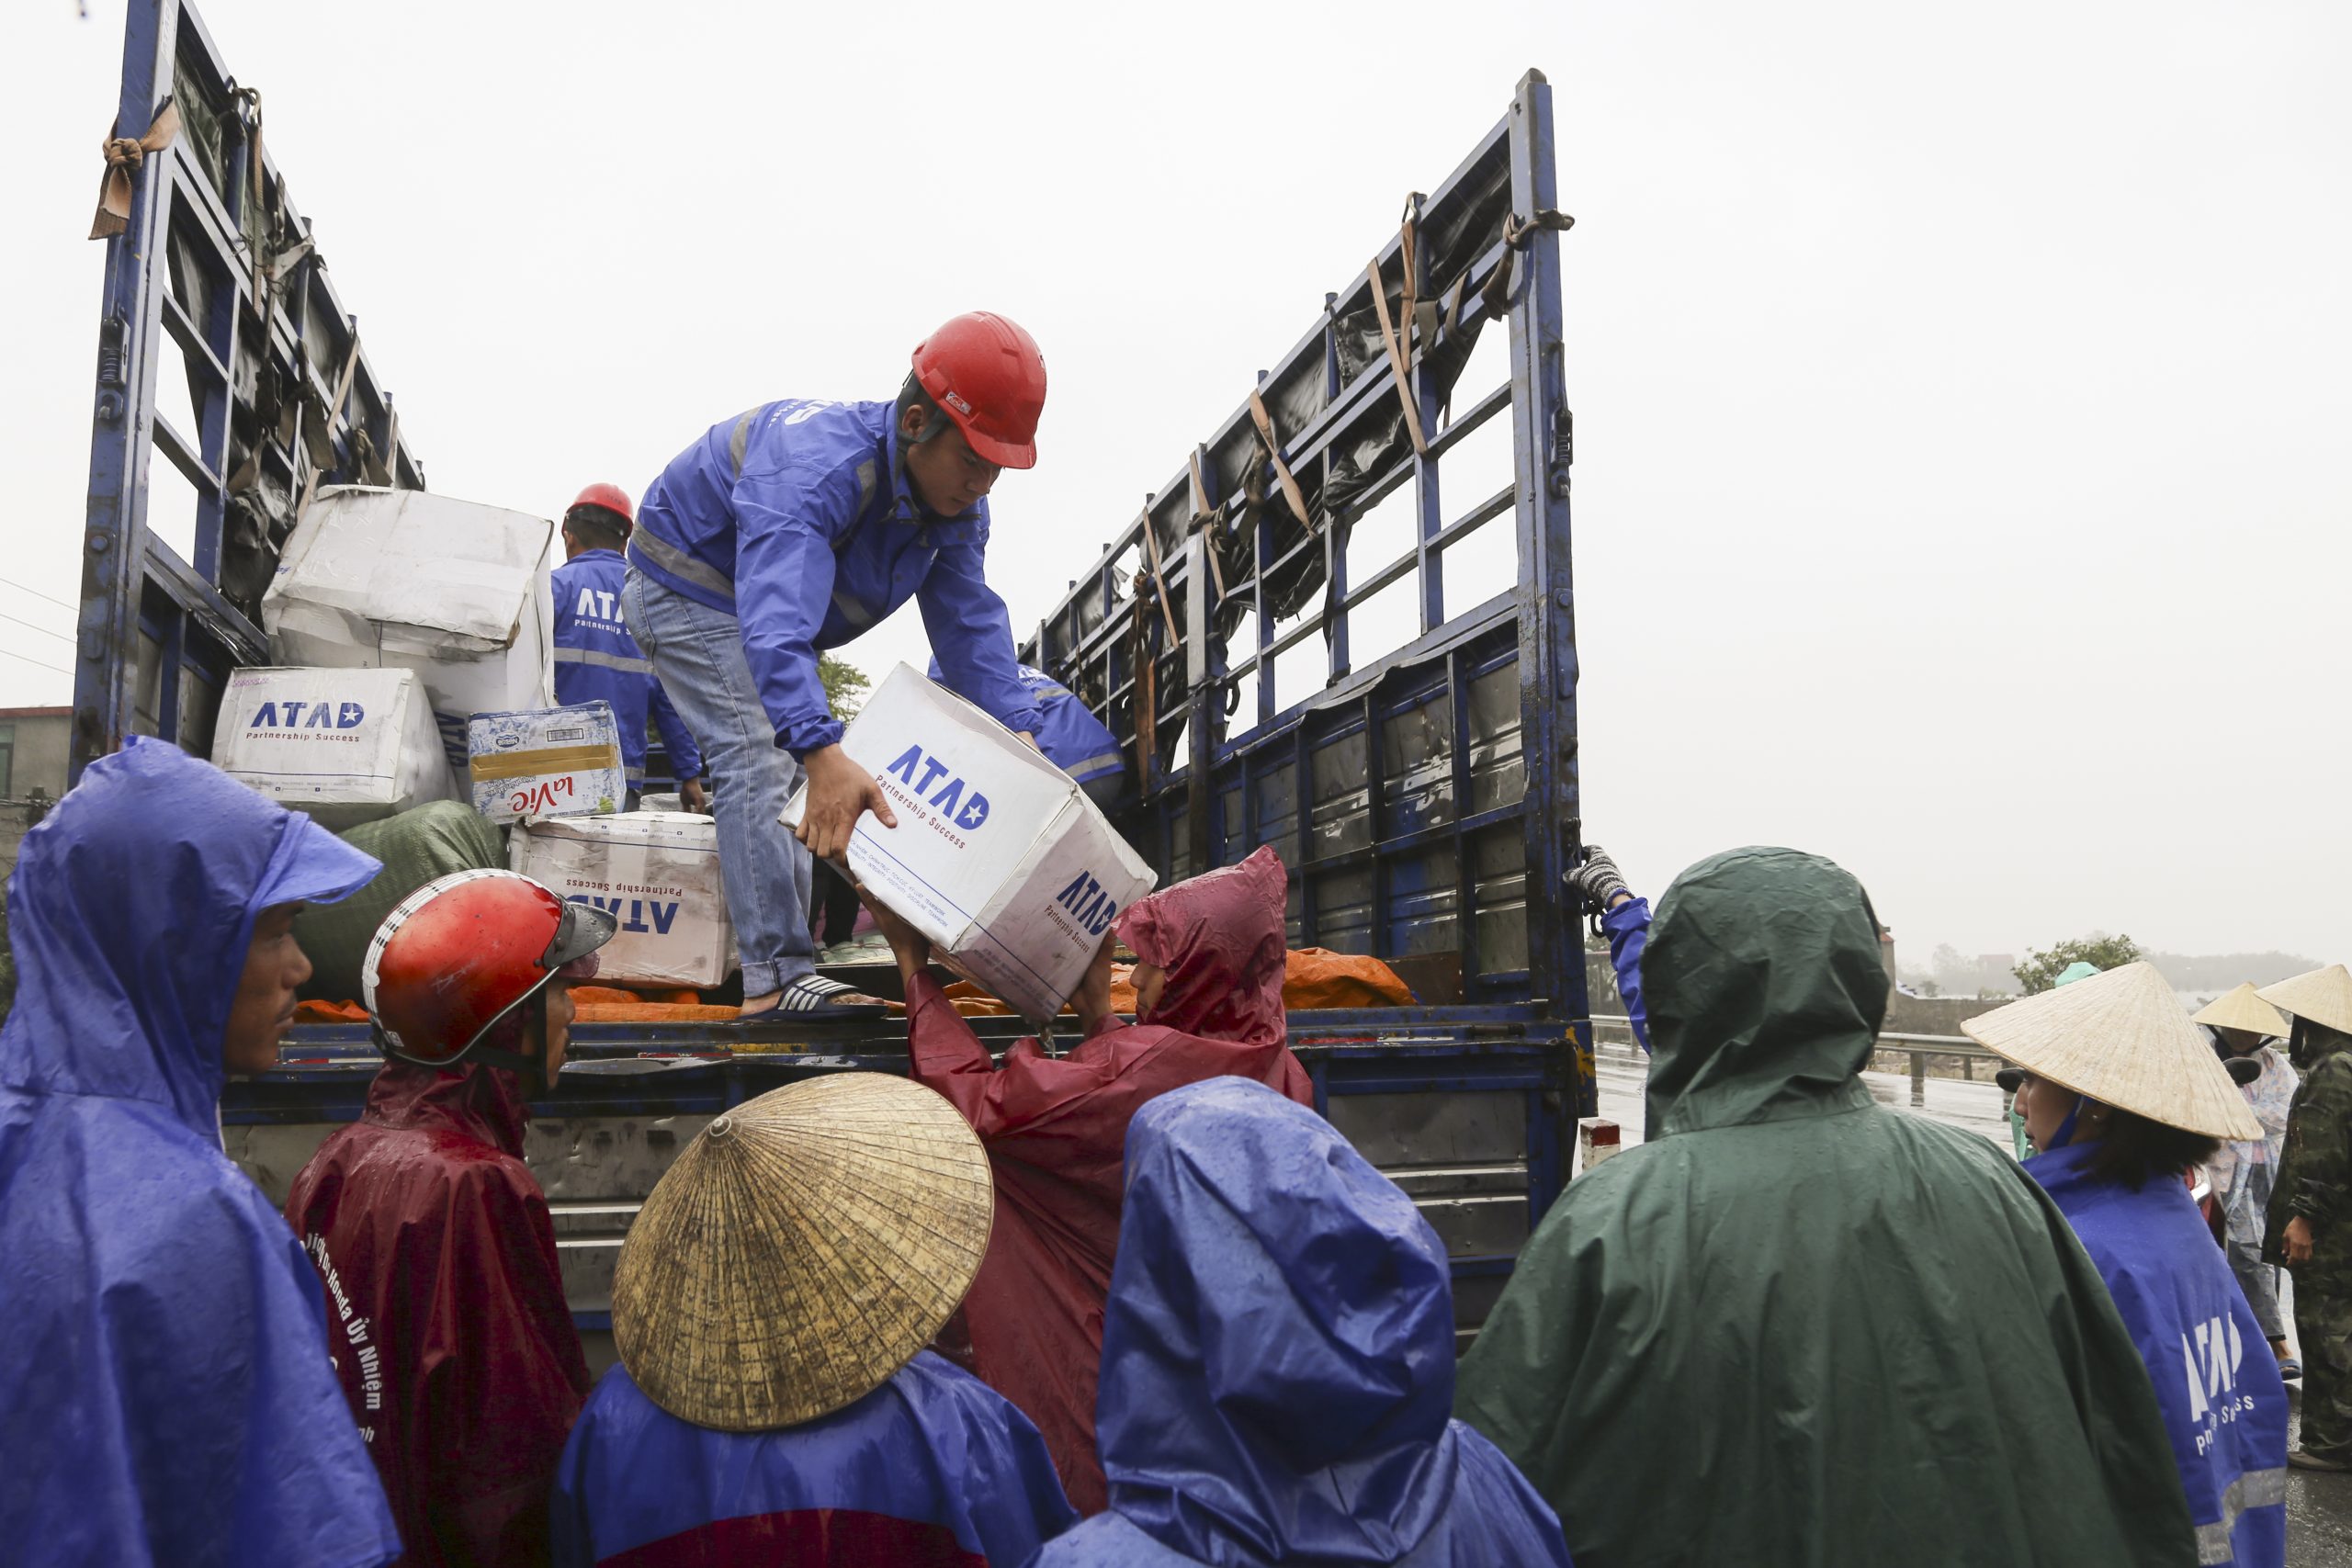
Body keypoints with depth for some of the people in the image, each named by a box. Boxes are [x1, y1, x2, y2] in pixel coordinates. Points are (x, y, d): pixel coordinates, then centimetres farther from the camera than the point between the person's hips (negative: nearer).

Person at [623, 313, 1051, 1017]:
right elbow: (776, 621, -54)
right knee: (765, 762, -23)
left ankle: (780, 966, 20)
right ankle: (778, 978, -24)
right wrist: (822, 753, -68)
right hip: (686, 588, -9)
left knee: (781, 768, 12)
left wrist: (1019, 730, -32)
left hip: (762, 600, 9)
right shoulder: (818, 467, -42)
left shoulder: (956, 505, -14)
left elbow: (970, 620, -17)